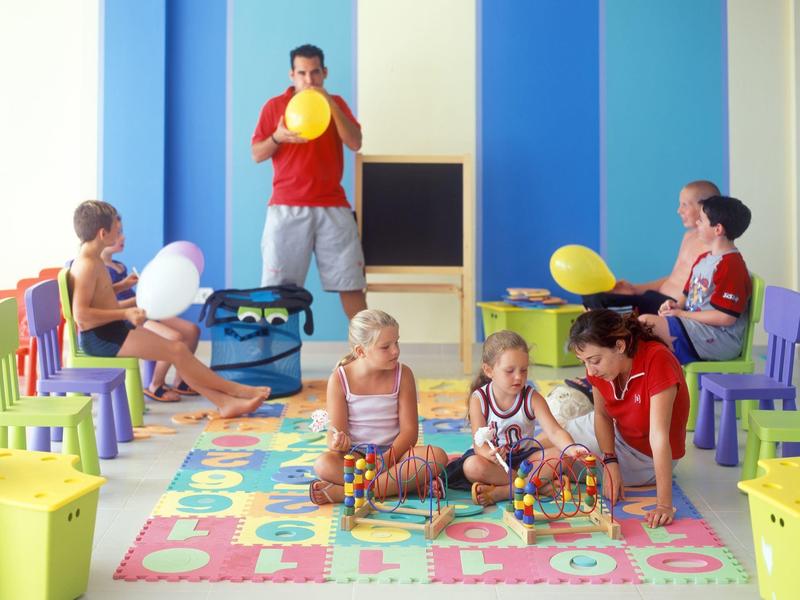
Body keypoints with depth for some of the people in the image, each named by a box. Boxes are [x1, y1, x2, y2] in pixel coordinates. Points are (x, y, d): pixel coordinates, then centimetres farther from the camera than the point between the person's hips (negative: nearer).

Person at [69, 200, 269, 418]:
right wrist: (125, 314, -22)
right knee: (177, 350, -12)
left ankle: (224, 402, -4)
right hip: (99, 337, -10)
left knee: (177, 349, 1)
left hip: (113, 331, 10)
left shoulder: (94, 261, 14)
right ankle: (234, 390, 0)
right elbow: (81, 314, -23)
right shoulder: (86, 265, -17)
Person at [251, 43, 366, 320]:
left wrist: (331, 105, -13)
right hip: (287, 207, -1)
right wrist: (277, 137, -18)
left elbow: (355, 143, -4)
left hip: (332, 206, 1)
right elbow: (256, 154, 3)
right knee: (278, 286, -2)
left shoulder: (336, 104, 10)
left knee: (351, 282, 2)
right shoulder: (274, 106, 5)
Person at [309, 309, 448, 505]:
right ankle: (407, 483, -30)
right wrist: (338, 443, -33)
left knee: (437, 456, -28)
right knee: (323, 465, -32)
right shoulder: (339, 379, -6)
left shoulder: (403, 375, -3)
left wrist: (386, 460, -22)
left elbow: (409, 430, -6)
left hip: (394, 452, 2)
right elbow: (336, 431, -8)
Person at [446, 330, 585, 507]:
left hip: (524, 456, 2)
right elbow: (479, 442, -16)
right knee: (473, 466, -35)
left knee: (560, 456, -25)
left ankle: (499, 492, -31)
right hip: (494, 457, -1)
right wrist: (490, 454, -41)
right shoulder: (478, 399, -10)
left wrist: (570, 448, -41)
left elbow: (554, 431, -18)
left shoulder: (532, 398, -7)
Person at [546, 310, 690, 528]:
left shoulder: (656, 361, -37)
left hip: (647, 456, -6)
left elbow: (659, 437, -40)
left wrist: (664, 505, -41)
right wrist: (610, 461, -20)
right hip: (616, 434, 6)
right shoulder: (601, 363, -17)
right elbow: (602, 415, -3)